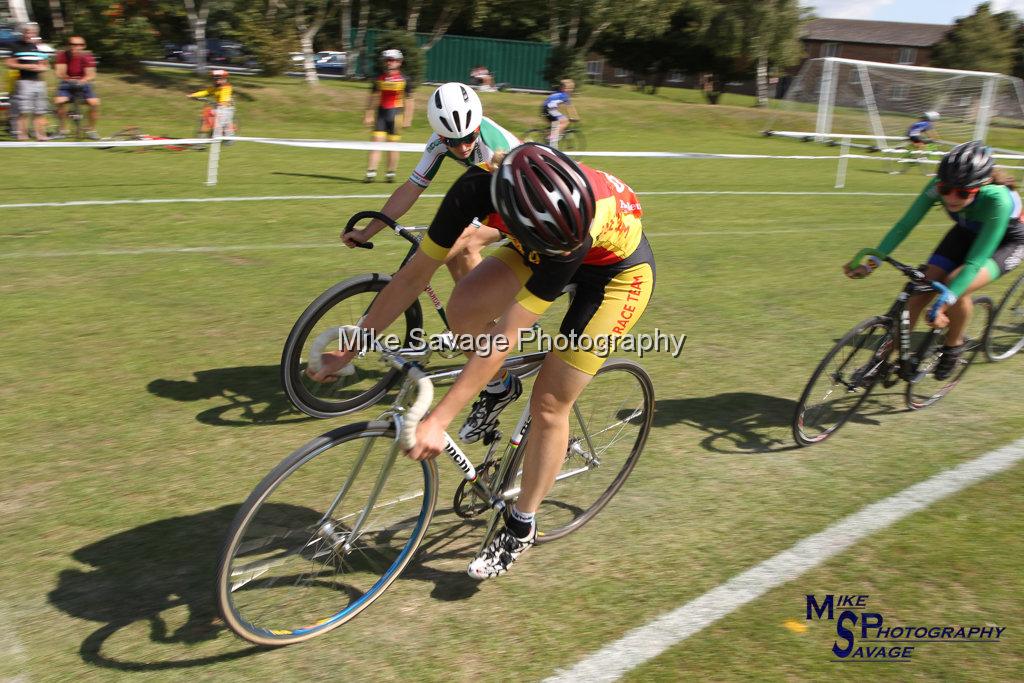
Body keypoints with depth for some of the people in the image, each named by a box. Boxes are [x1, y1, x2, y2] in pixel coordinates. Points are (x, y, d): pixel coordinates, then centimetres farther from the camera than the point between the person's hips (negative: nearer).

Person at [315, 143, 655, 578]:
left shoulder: (573, 226, -42)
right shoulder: (478, 187, -31)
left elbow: (504, 339, -39)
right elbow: (415, 274, -20)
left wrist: (438, 421, -37)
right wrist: (351, 347, -16)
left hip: (619, 269, -5)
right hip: (540, 249, 5)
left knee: (549, 403, -8)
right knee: (464, 307, -22)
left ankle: (521, 526, 13)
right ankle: (498, 388, 9)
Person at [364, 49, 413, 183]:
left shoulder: (404, 80, 0)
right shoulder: (379, 79, 8)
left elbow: (409, 101, 1)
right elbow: (373, 98, 15)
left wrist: (407, 119, -3)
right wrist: (369, 115, 11)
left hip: (396, 113, -2)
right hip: (381, 113, 3)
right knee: (376, 142, -4)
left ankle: (391, 173, 15)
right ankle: (371, 173, -5)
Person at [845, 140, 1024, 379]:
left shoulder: (998, 200, -40)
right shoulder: (940, 186, -29)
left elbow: (976, 260, -43)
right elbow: (905, 224, -26)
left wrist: (945, 301, -51)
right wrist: (872, 260, -36)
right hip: (968, 232, 5)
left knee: (956, 287, -29)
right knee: (921, 288, -11)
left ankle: (954, 346, -2)